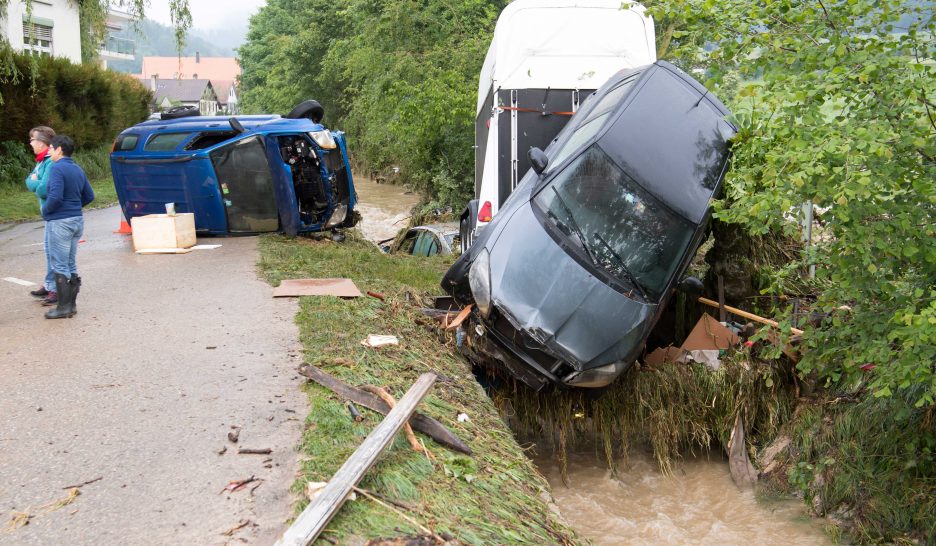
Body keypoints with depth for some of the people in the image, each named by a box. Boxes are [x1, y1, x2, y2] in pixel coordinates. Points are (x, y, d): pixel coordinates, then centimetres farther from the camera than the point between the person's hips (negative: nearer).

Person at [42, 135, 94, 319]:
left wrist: (45, 211, -8)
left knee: (60, 266, -1)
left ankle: (64, 307, 2)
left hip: (60, 223, -8)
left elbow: (55, 197, -25)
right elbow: (89, 196, 16)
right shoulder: (78, 169, 11)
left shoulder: (57, 169, -15)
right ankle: (71, 304, 19)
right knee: (70, 264, 15)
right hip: (77, 220, 8)